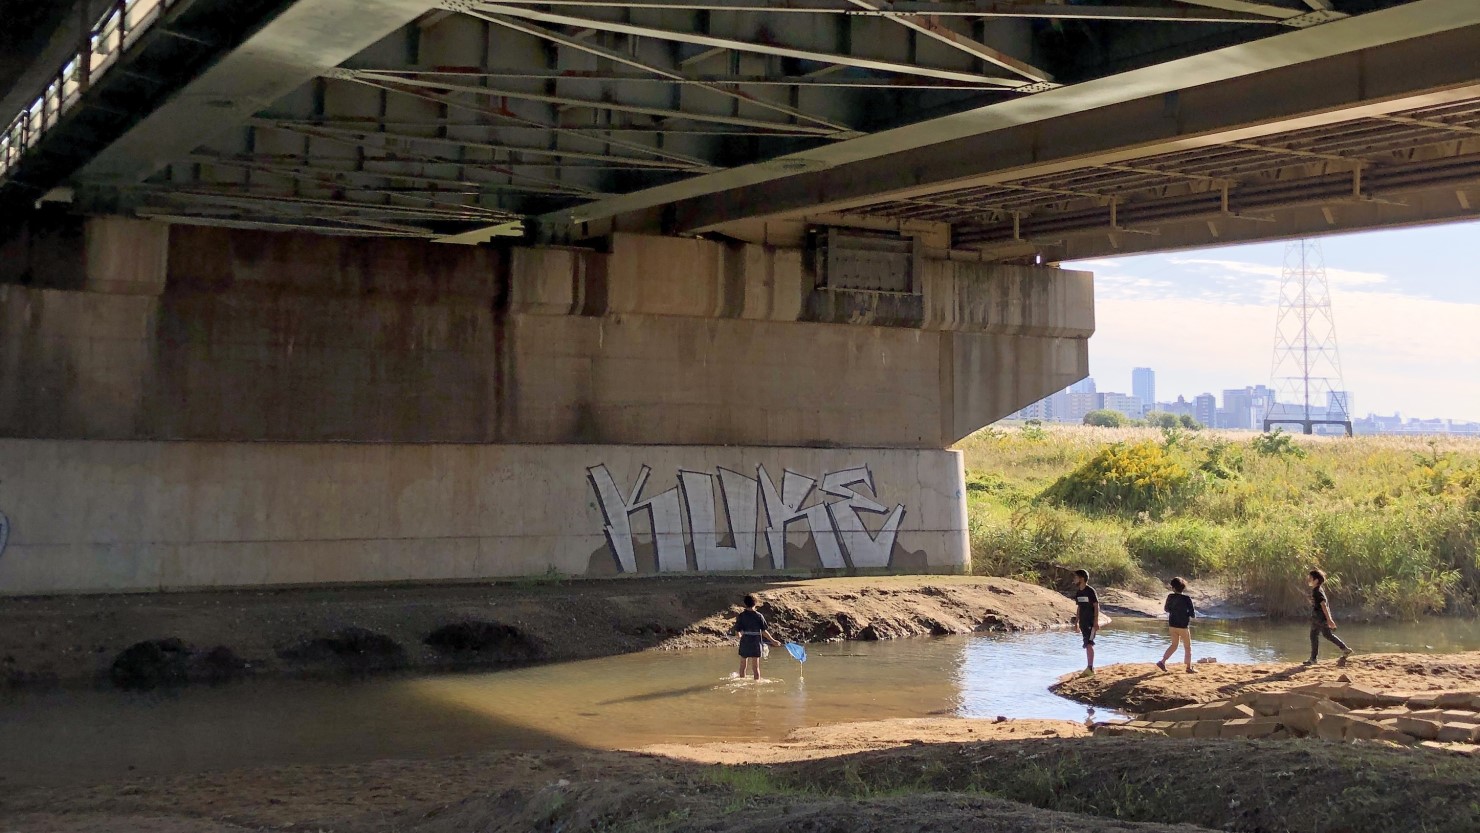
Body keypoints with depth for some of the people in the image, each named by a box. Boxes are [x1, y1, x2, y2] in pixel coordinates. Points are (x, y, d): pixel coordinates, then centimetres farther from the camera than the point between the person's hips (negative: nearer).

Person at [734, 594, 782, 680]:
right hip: (756, 643, -1)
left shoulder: (741, 616, -5)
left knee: (743, 666, 13)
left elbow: (737, 631, -2)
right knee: (756, 667, 7)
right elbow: (763, 631, -9)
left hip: (744, 643, 1)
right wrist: (773, 641, 0)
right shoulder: (758, 616, -8)